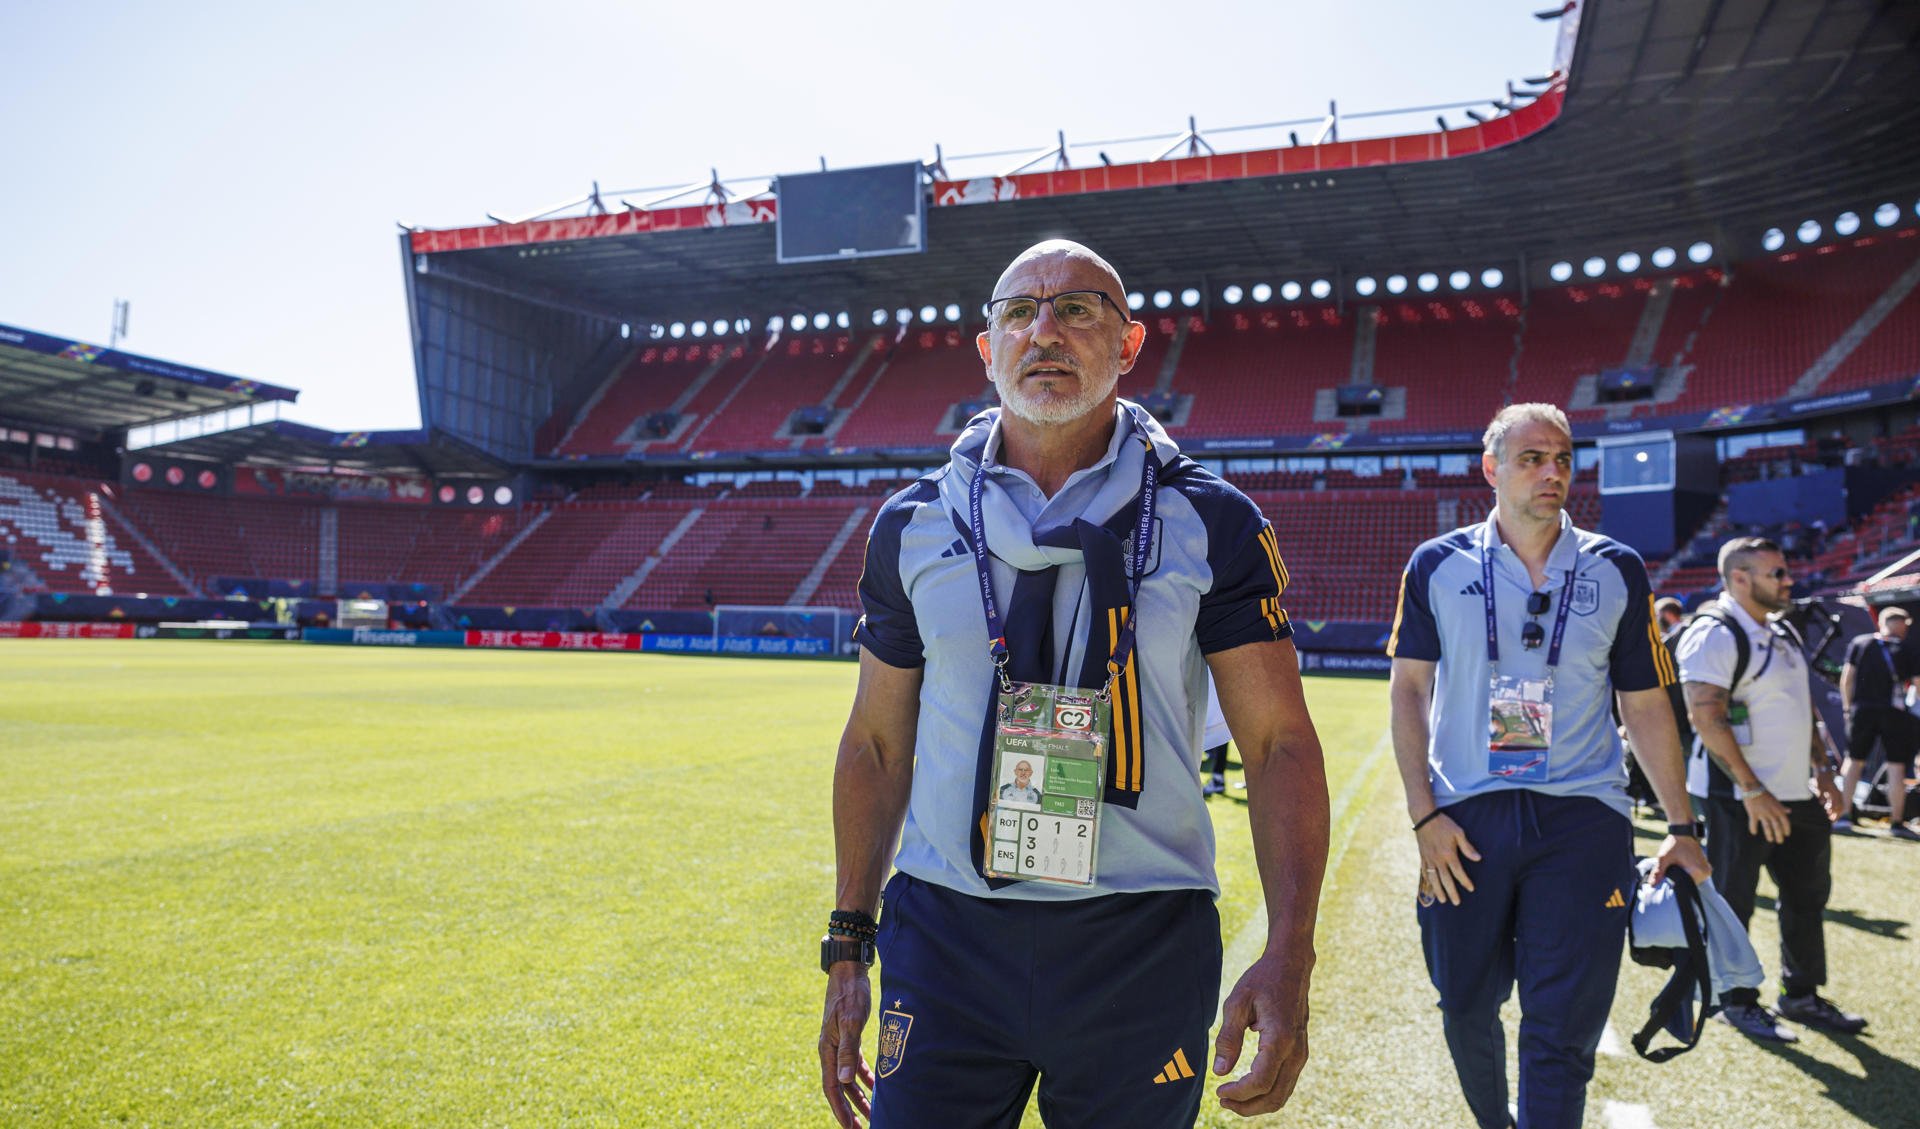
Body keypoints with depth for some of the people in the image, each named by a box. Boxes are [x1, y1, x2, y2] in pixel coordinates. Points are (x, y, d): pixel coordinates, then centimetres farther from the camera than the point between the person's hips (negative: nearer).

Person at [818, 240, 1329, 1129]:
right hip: (944, 941, 1)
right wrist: (848, 946, 7)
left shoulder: (1210, 524, -2)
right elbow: (878, 742, 9)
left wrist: (1288, 959, -14)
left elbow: (1278, 742, -3)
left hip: (1141, 950, -1)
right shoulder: (913, 526, 4)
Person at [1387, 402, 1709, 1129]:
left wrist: (1682, 828, 5)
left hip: (1583, 822, 0)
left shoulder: (1617, 571, 4)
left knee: (1561, 1035, -2)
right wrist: (1423, 813, -5)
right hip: (1467, 822, 0)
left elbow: (1645, 706, 9)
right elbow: (1408, 689, 2)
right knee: (1466, 1014, 13)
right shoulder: (1438, 566, 1)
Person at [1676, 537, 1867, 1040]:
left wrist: (1822, 770, 14)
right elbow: (1707, 719, -22)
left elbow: (1802, 708, 23)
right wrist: (1753, 791, -22)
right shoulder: (1715, 635, -15)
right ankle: (1737, 1002, 15)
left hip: (1795, 794, 9)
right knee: (1733, 901, 2)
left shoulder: (1783, 634, 14)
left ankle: (1802, 996, 30)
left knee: (1808, 892, 15)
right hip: (1740, 799, -9)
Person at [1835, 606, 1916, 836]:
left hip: (1862, 710, 2)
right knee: (1896, 766, 3)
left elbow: (1846, 678, 5)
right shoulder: (1906, 648, 0)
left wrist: (1848, 707, 13)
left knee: (1854, 761, 10)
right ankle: (1896, 823, 6)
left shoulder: (1859, 643, 6)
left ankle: (1844, 815, 3)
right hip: (1893, 712, -2)